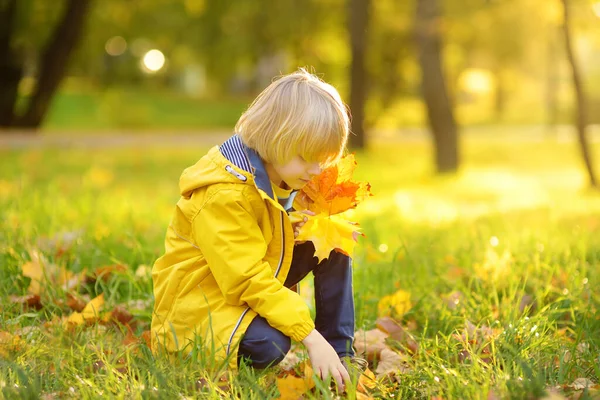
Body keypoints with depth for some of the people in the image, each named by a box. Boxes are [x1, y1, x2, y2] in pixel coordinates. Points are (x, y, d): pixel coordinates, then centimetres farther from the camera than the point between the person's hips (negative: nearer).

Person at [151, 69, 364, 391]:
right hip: (201, 298, -8)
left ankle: (341, 352, 0)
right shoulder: (223, 195, -29)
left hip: (257, 278, 9)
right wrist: (311, 337, -36)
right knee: (269, 345, -36)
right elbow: (249, 280, -32)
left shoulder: (285, 175, -2)